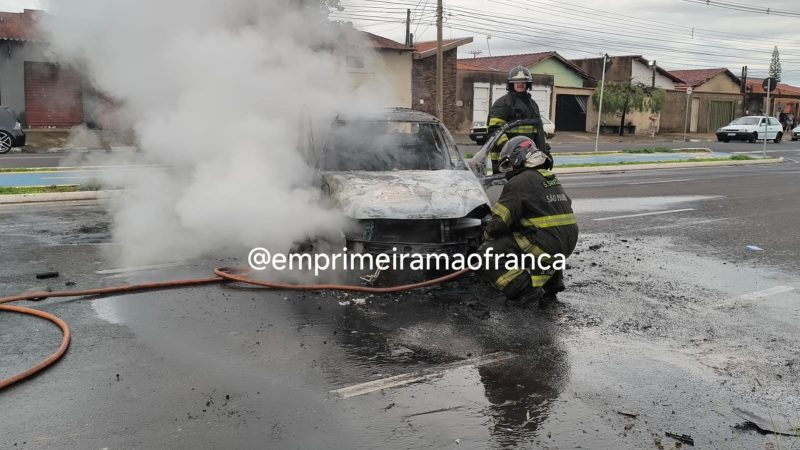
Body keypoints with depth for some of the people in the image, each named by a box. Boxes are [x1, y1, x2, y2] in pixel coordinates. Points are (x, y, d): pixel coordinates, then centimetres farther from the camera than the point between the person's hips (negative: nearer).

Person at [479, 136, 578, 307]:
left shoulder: (519, 182, -10)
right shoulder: (552, 179, 17)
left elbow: (499, 222, -13)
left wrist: (488, 233, 11)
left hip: (545, 246, -8)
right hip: (566, 246, 9)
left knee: (488, 253, -4)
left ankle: (526, 289, -14)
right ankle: (552, 282, 22)